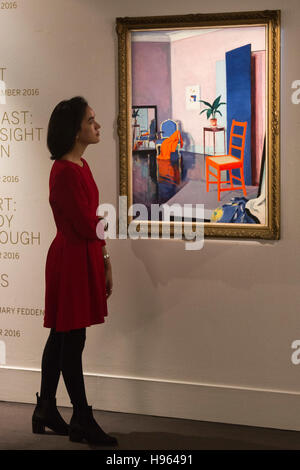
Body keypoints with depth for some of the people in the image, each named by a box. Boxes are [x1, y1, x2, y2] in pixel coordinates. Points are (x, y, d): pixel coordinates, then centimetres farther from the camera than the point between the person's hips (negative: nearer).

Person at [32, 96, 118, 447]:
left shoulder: (80, 166, 12)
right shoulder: (66, 171, -18)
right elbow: (88, 227, -20)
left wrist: (105, 261, 15)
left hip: (84, 257, 10)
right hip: (72, 259, -10)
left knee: (61, 336, 15)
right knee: (72, 339, -2)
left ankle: (46, 411, 26)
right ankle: (82, 421, 6)